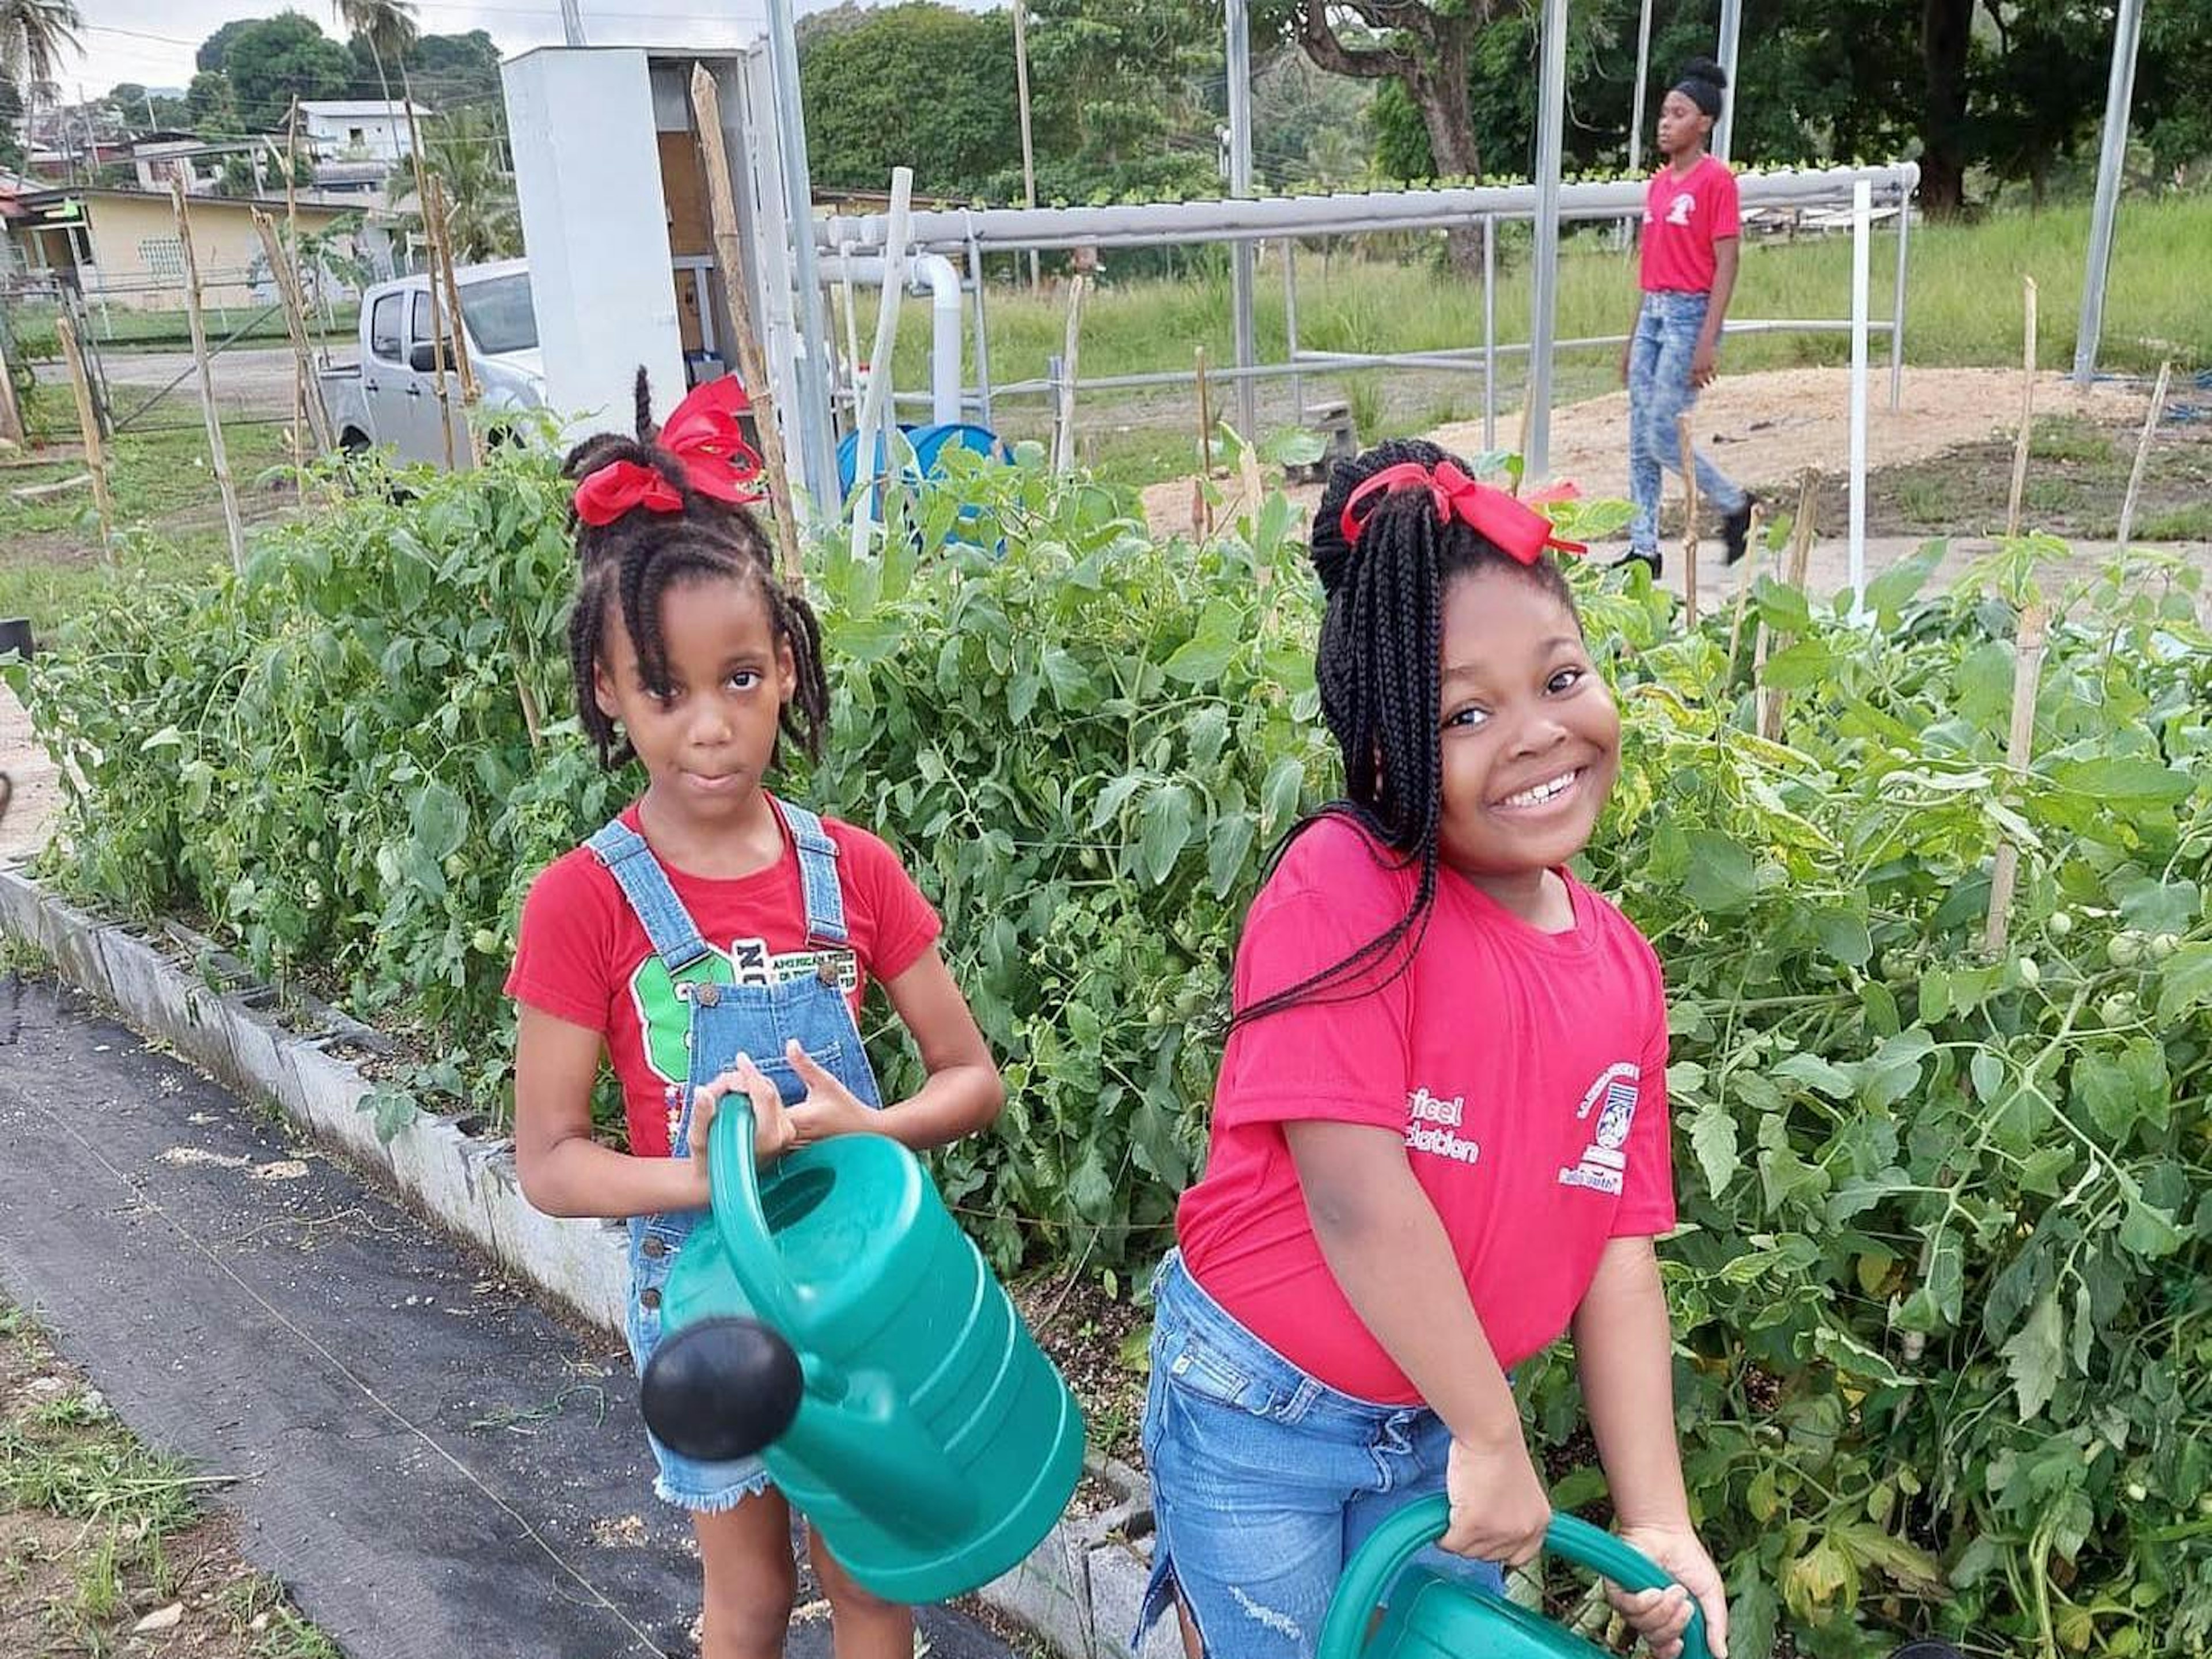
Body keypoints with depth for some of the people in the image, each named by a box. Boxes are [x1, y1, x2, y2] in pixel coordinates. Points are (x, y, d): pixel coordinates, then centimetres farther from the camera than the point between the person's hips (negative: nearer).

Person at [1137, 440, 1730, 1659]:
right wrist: (1494, 1438, -18)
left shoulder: (1621, 968, -4)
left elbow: (1618, 1247, -1)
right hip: (1260, 1409, -5)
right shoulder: (1347, 885, -24)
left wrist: (1655, 1518, -5)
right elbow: (1353, 1191, -26)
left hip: (1440, 1425, 5)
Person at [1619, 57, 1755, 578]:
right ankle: (1644, 550, 10)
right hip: (1652, 313, 8)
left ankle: (1734, 507, 12)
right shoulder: (1659, 181, 13)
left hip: (1690, 313, -8)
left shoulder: (1716, 179, -9)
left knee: (1663, 435, -10)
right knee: (1640, 438, 5)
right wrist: (1633, 338, 17)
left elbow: (1726, 266, -13)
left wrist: (1707, 343, -19)